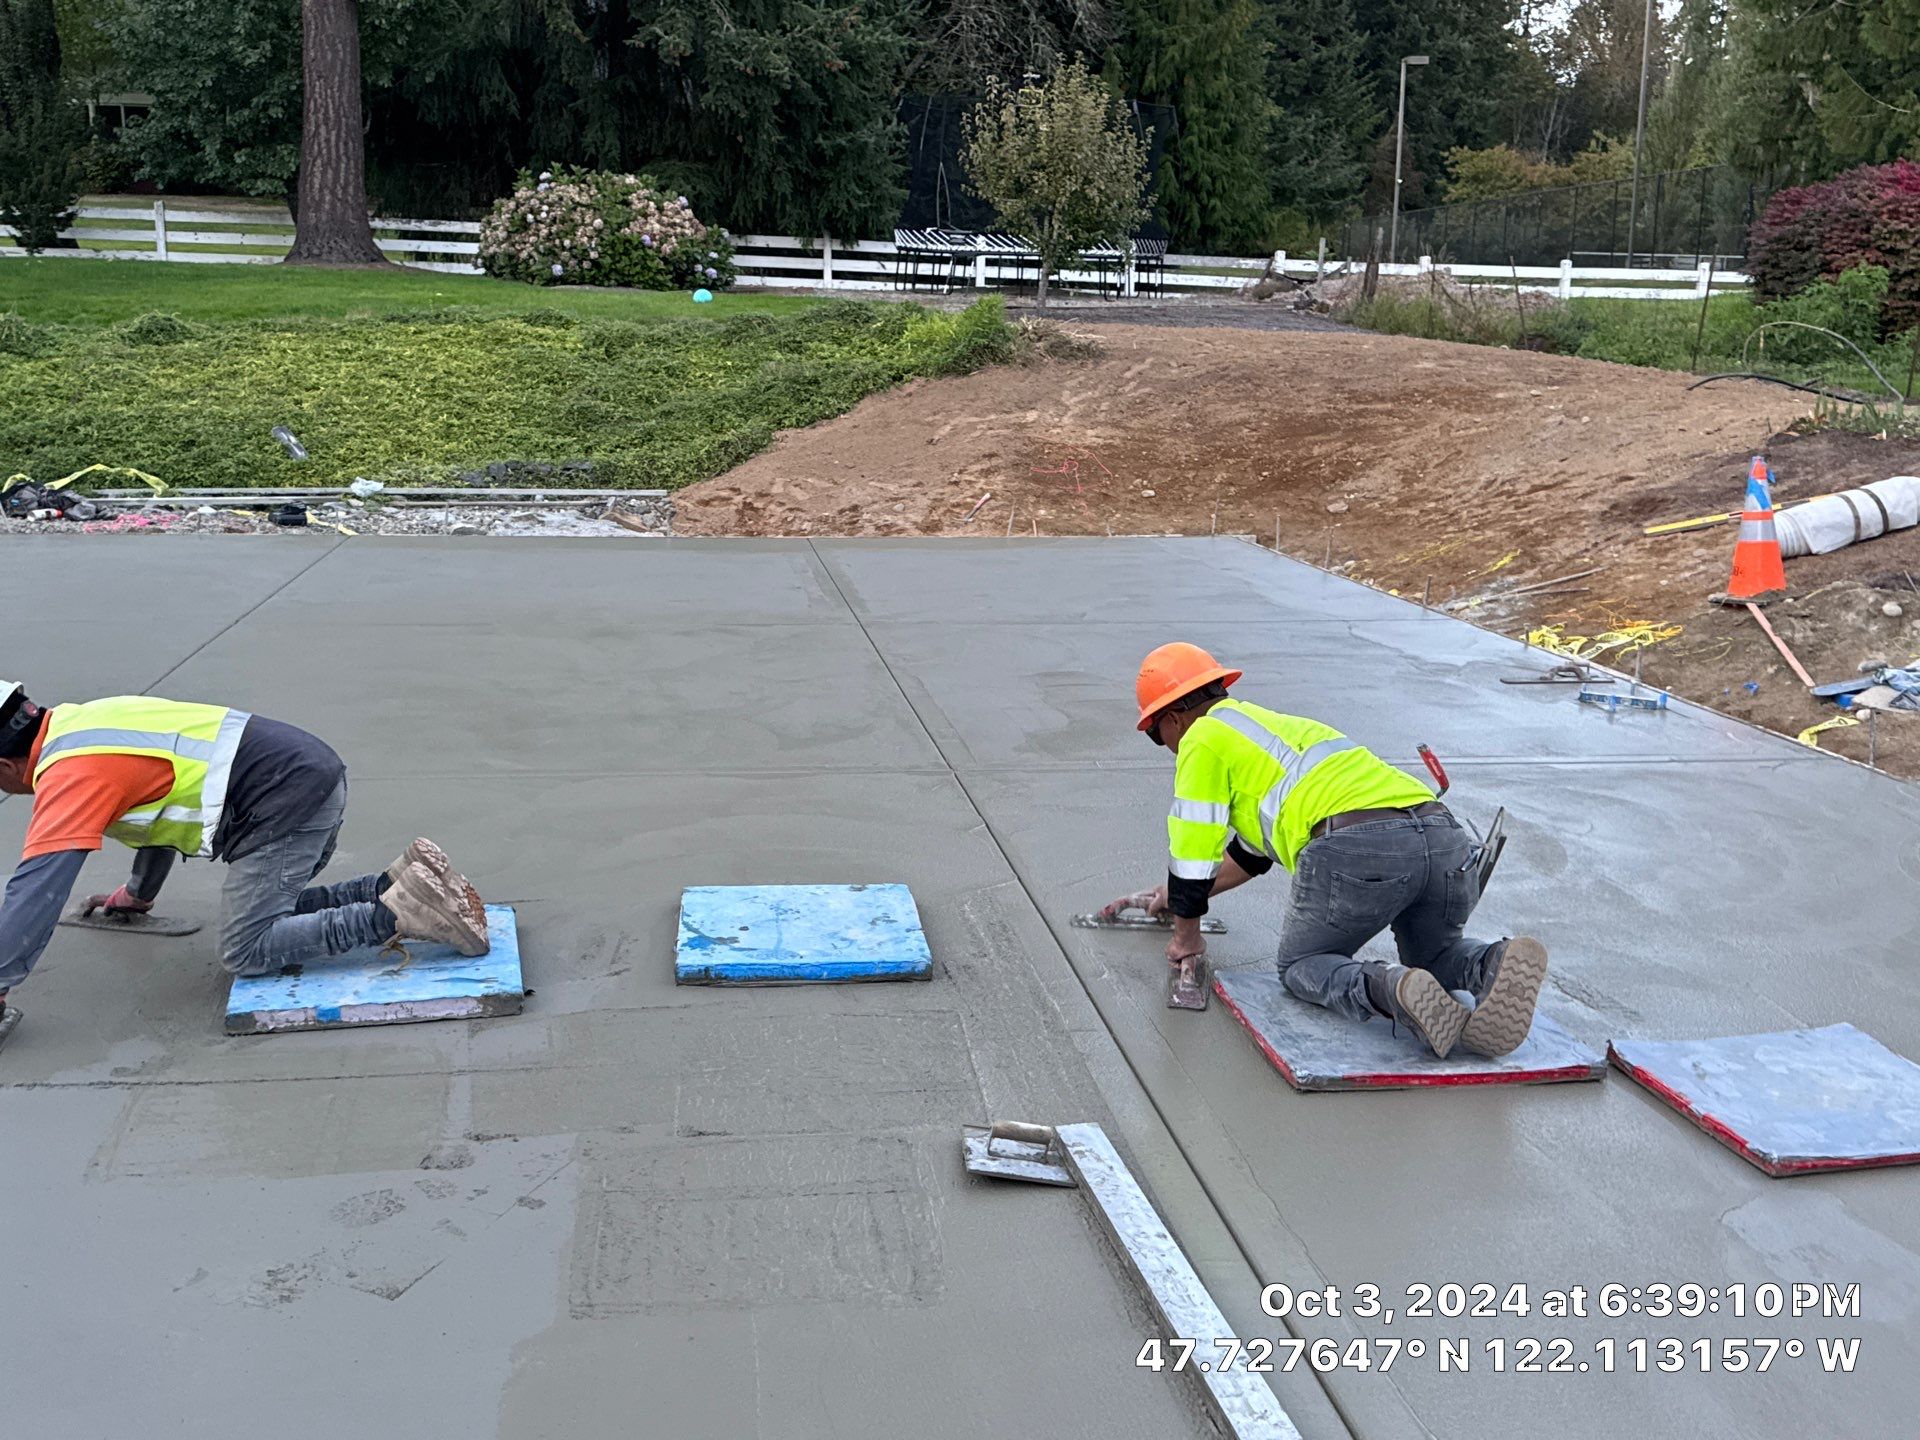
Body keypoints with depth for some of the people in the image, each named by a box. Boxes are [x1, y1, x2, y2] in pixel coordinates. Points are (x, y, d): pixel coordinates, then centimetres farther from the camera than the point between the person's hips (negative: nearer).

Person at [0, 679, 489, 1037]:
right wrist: (138, 894, 46)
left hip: (285, 800, -10)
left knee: (246, 952, -5)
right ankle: (399, 884, 8)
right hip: (314, 767, 10)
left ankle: (397, 913, -15)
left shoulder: (70, 773, -9)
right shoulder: (80, 722, 20)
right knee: (274, 910, 22)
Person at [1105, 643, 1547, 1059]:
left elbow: (1195, 848, 11)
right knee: (1437, 954, 31)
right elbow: (1254, 849, 49)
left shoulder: (1204, 737, 13)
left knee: (1302, 964, 17)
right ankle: (1494, 967, -5)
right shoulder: (1272, 723, 39)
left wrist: (1186, 934, 27)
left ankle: (1391, 991, -15)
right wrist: (1175, 895, 58)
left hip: (1358, 849, -7)